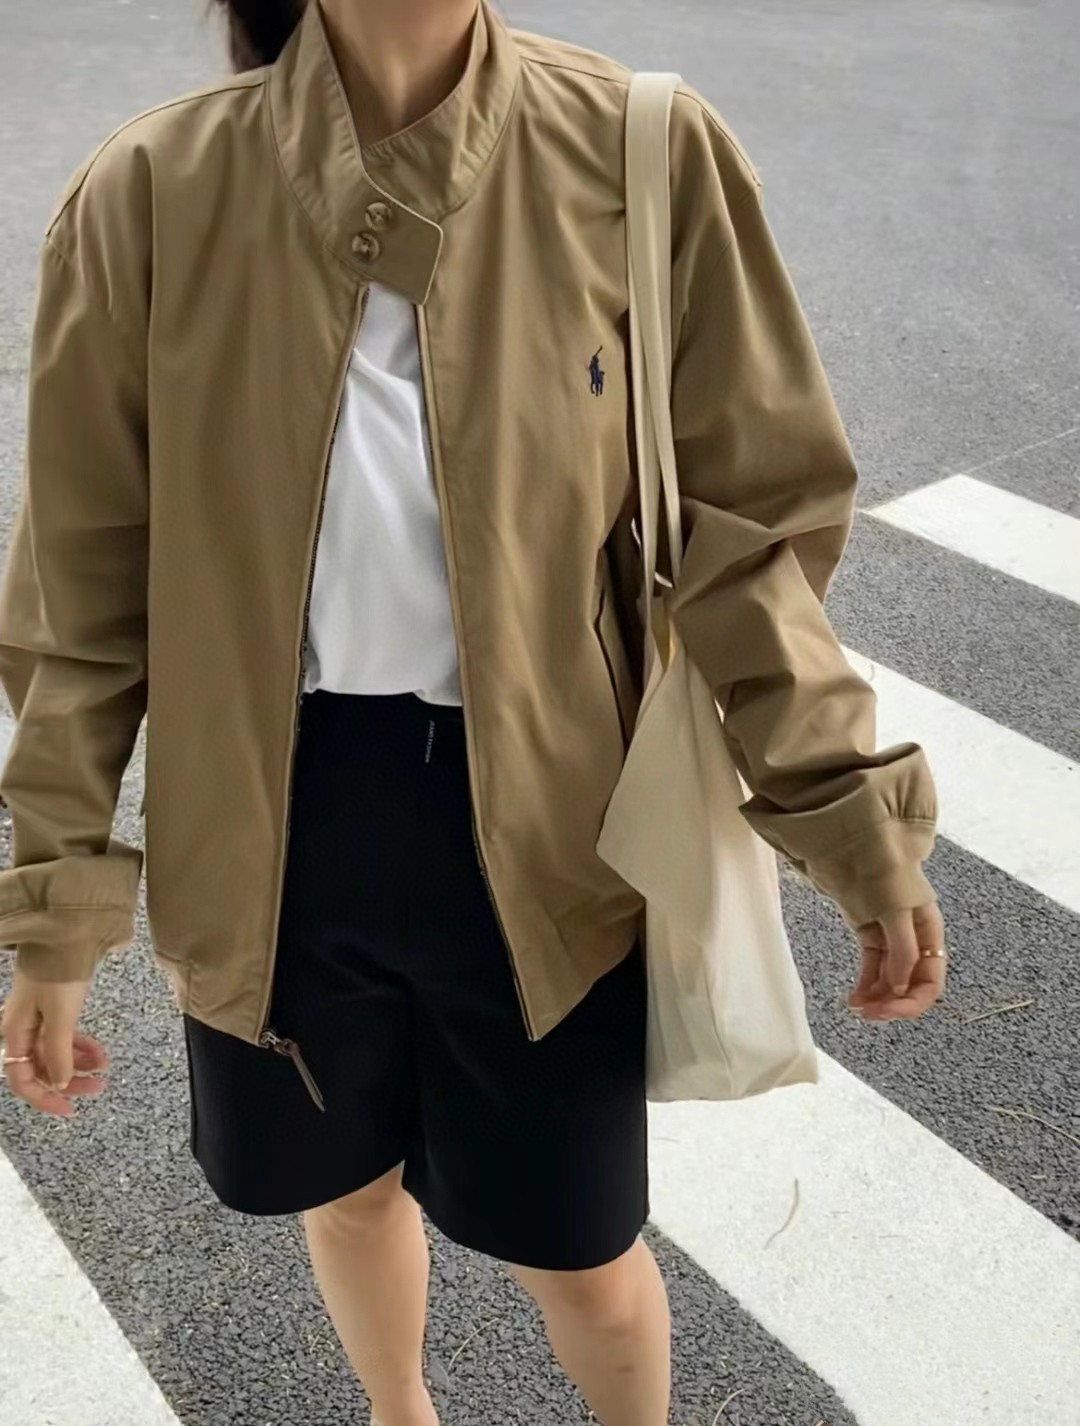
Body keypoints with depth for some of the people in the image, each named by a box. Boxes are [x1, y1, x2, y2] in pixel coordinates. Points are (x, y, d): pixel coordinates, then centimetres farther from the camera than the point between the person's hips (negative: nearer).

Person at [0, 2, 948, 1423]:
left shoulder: (643, 158, -11)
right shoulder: (151, 194, -10)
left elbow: (736, 520, -6)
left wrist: (853, 816, -13)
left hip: (538, 828, -1)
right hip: (271, 830, 2)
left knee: (579, 1252, 16)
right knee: (349, 1184, 26)